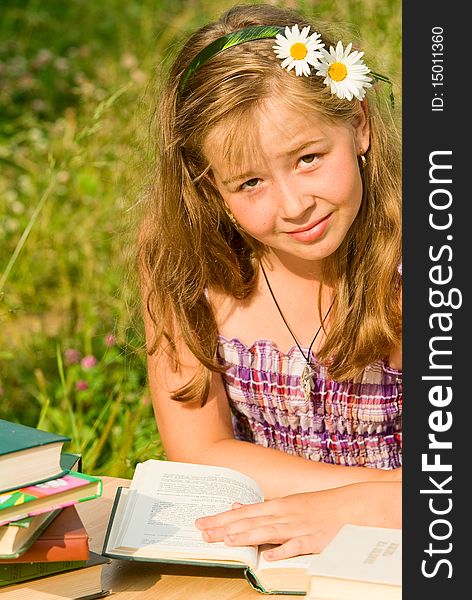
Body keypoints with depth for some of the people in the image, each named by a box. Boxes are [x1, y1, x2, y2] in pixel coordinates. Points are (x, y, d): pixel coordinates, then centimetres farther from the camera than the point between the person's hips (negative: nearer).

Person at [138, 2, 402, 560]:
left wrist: (358, 507, -28)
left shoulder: (401, 262, -15)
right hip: (245, 549, 2)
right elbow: (197, 451, -11)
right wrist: (386, 488, -16)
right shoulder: (179, 255, -9)